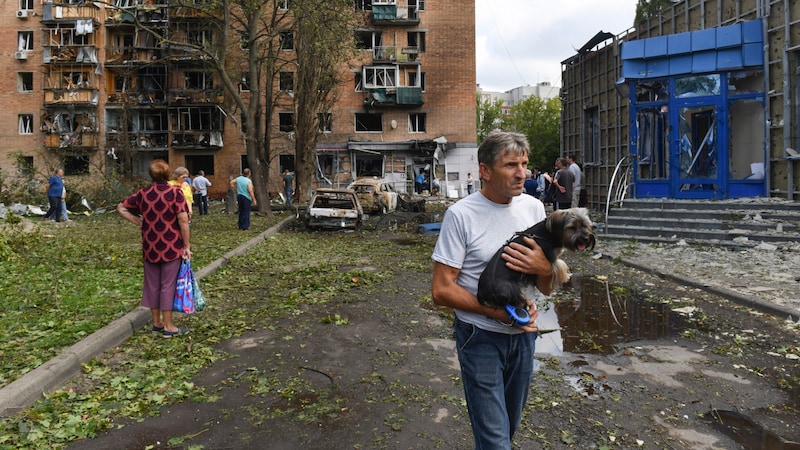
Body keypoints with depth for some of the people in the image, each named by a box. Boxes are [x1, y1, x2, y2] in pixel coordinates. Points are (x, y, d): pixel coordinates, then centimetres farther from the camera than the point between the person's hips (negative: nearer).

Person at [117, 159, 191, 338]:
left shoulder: (143, 193, 4)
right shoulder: (175, 193, -11)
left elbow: (121, 208, 12)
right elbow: (183, 220, -15)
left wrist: (138, 222, 9)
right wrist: (186, 245, -9)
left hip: (150, 248, 4)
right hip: (171, 247, -4)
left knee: (152, 285, 15)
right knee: (168, 285, 2)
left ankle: (157, 323, 26)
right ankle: (168, 326, 9)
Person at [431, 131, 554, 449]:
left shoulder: (533, 208, 0)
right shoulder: (461, 214, -16)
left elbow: (547, 289, 4)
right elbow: (441, 290, -15)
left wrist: (543, 268, -20)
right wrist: (497, 312, -22)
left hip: (524, 334, 5)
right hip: (481, 338, -5)